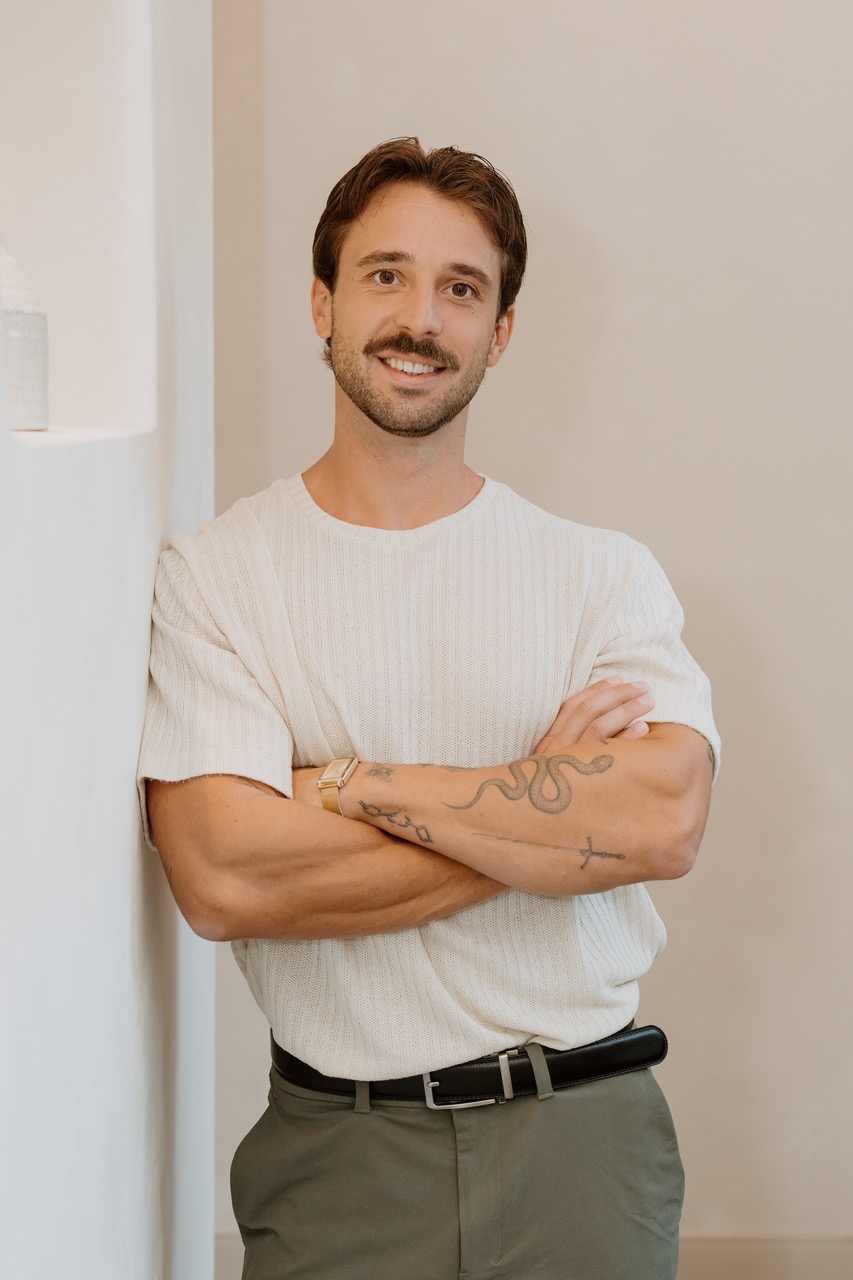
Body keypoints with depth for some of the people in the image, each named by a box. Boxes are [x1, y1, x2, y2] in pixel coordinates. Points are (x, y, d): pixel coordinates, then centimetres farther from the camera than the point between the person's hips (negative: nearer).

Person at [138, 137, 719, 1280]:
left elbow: (666, 821, -16)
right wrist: (555, 814, -13)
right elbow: (222, 879, -16)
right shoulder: (215, 573, -4)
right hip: (338, 1152, -1)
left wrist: (354, 785, -16)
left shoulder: (604, 573, 0)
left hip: (584, 1139, 1)